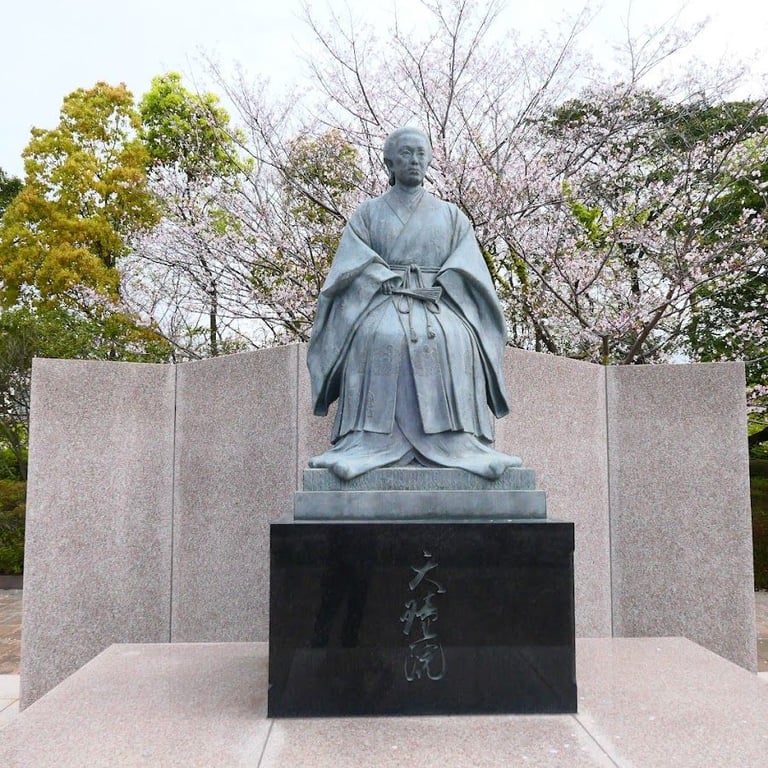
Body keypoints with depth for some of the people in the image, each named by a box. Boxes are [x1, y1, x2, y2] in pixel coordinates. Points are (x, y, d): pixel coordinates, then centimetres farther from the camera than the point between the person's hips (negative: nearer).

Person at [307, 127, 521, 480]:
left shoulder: (450, 215, 20)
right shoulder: (368, 213, 17)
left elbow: (465, 269, 9)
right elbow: (354, 268, 4)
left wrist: (436, 292, -9)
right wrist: (389, 283, -11)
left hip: (438, 304, 1)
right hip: (383, 303, -1)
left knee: (454, 340, -32)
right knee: (382, 338, -34)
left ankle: (458, 445, -33)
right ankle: (369, 447, -36)